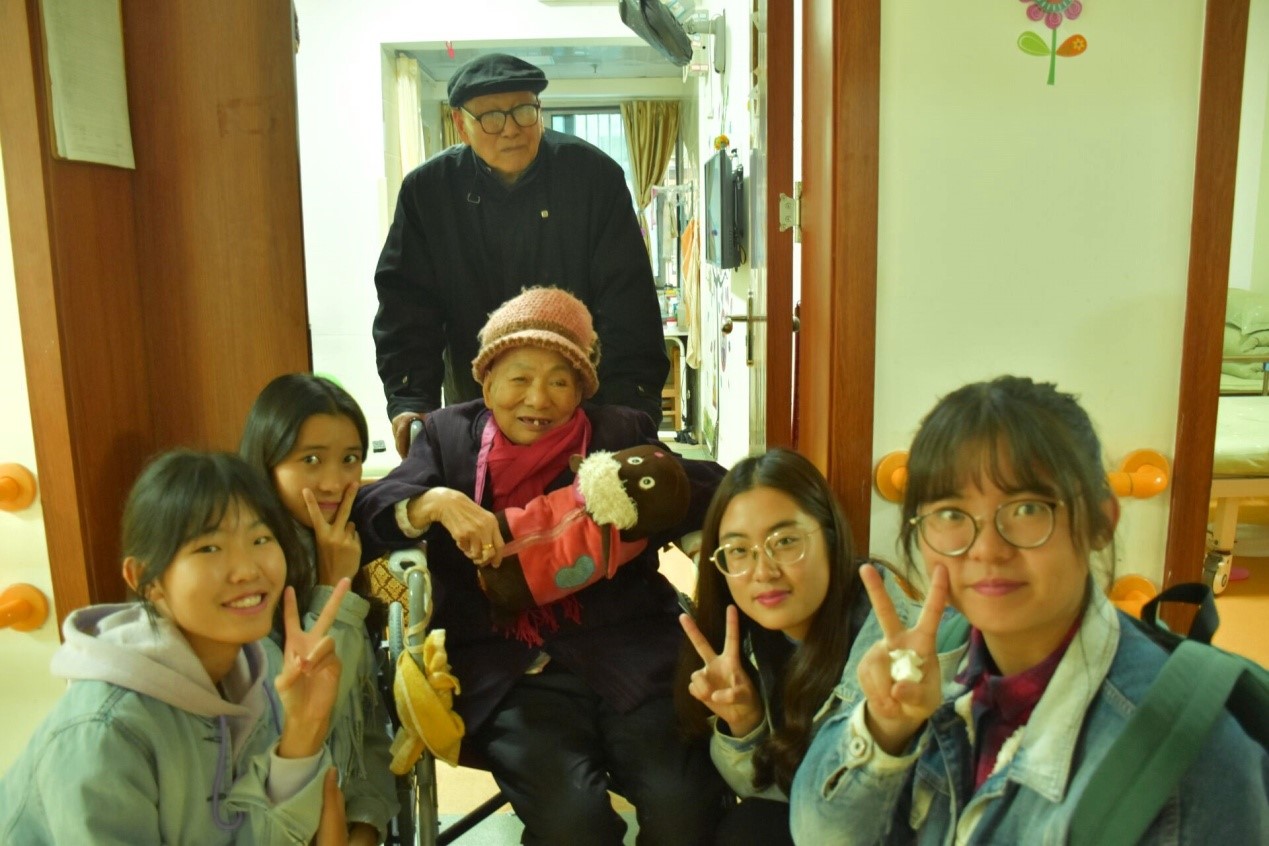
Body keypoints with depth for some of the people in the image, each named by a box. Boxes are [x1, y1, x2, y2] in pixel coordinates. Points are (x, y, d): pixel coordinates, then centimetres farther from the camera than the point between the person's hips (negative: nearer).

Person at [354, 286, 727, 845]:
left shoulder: (622, 431, 13)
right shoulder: (449, 435, 14)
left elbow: (717, 493, 4)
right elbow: (364, 514, 2)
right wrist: (438, 501, -17)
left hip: (628, 646, 1)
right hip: (507, 664, 0)